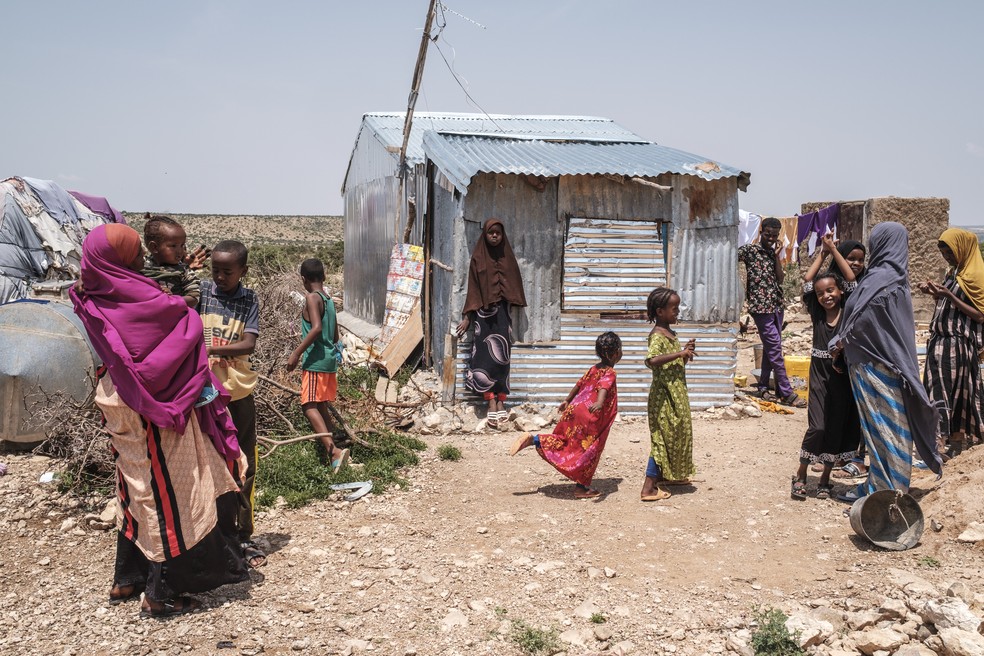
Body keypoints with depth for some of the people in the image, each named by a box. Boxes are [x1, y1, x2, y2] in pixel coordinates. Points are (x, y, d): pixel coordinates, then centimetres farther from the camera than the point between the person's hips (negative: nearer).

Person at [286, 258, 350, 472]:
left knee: (309, 406, -14)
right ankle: (332, 451, 18)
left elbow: (317, 328, -24)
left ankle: (333, 450, -29)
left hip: (316, 360, -9)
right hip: (330, 359, 9)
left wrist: (296, 353, -22)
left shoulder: (312, 298, -11)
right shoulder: (329, 299, 14)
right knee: (320, 406, 16)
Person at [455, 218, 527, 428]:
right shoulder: (478, 258, 3)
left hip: (502, 312, 2)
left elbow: (515, 285, 10)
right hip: (484, 311, -2)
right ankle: (491, 403, -9)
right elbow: (473, 289, 3)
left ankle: (501, 401, 0)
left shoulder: (508, 258, 9)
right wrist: (467, 317, 0)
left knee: (501, 357, -2)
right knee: (485, 357, -8)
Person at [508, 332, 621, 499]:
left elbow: (579, 384, 27)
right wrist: (599, 402, -49)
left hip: (575, 409, 8)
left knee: (562, 442, 16)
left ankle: (532, 439, -1)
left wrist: (567, 400, 41)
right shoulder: (609, 372, -9)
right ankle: (582, 488, 10)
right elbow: (603, 388, -30)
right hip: (589, 417, -8)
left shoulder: (594, 369, 16)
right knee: (587, 451, 3)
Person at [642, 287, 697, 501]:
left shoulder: (670, 333, 13)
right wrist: (680, 353, -31)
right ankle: (649, 487, -4)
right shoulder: (657, 336, -18)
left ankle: (668, 476, 33)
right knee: (663, 437, -7)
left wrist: (687, 352, 2)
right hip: (664, 394, -10)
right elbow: (651, 360, -38)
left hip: (676, 392, 10)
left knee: (677, 433, 19)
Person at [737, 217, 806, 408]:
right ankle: (787, 393, -7)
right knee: (775, 349, -8)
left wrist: (776, 256, -3)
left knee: (770, 348, 12)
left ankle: (763, 387, 23)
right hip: (760, 306, -7)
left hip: (777, 305, 7)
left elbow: (780, 279, 5)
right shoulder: (749, 249, -5)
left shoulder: (773, 254, 13)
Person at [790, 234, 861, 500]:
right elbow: (807, 281, -1)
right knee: (817, 427, -8)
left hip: (844, 375, 1)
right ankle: (801, 475, 7)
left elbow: (852, 280, -7)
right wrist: (823, 252, 5)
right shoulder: (816, 313, 3)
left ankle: (825, 479, 17)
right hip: (820, 373, 0)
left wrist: (833, 249, -1)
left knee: (837, 427, 6)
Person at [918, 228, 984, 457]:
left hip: (958, 344, -8)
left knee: (953, 392, -7)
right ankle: (940, 441, 13)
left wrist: (949, 296, -20)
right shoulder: (952, 273, 15)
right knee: (939, 390, 7)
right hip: (941, 340, 8)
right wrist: (935, 294, 4)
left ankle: (956, 446, -4)